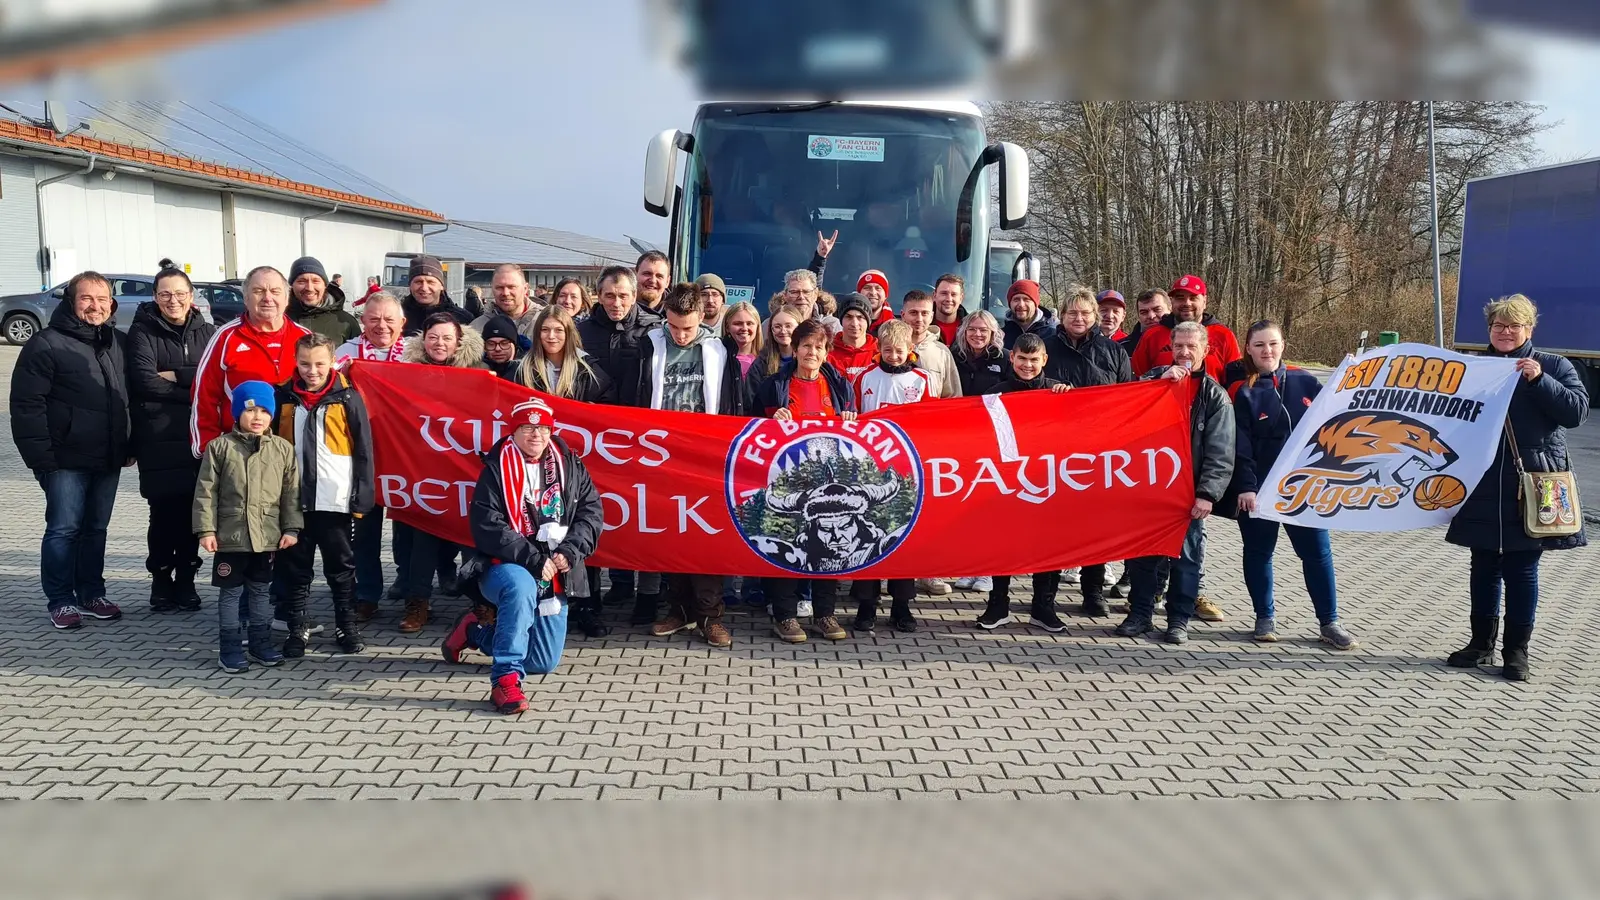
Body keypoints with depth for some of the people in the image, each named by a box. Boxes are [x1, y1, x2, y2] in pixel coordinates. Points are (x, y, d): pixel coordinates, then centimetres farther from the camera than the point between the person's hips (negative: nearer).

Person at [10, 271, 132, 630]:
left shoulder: (119, 343, 12)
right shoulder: (47, 344, -8)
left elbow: (130, 398, 18)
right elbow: (27, 404, -11)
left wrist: (129, 445, 13)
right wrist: (40, 455, -15)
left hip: (108, 459, 6)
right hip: (66, 459, -6)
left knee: (96, 528, 13)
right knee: (64, 529, -1)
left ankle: (91, 594, 23)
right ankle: (61, 601, 9)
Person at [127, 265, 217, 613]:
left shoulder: (206, 332, 9)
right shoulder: (143, 332, 0)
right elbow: (145, 380, -12)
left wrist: (176, 375, -11)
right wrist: (194, 392, -10)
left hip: (199, 435, 2)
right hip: (158, 438, -2)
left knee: (191, 509, 4)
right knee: (163, 512, -2)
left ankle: (186, 580, 17)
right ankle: (161, 581, 14)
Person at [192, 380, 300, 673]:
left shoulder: (283, 449, 1)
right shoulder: (219, 447, -4)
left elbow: (291, 492, 3)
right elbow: (206, 492, -4)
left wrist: (291, 529, -2)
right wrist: (206, 530, -9)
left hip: (267, 536, 2)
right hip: (230, 536, -2)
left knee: (262, 591, 13)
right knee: (231, 592, 7)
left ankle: (261, 643, 23)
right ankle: (230, 647, 14)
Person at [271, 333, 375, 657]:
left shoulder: (348, 399, -4)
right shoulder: (283, 398, 4)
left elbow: (363, 451, -2)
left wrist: (362, 497, -6)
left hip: (336, 501, -2)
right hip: (293, 499, 2)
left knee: (341, 566, 9)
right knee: (294, 567, 10)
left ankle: (347, 625, 21)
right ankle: (297, 627, 21)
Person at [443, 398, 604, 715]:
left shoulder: (570, 466, 3)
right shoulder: (496, 469, -9)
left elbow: (592, 512, 1)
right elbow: (486, 526, -16)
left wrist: (569, 552, -15)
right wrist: (533, 559, -23)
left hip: (554, 578, 5)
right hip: (505, 567, -5)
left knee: (543, 663, 8)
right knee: (521, 586, -42)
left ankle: (476, 630, 34)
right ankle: (506, 679, -34)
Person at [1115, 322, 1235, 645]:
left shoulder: (1214, 395, 1)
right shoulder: (1156, 378, 9)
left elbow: (1220, 453, -7)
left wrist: (1208, 493, -18)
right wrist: (1161, 380, -17)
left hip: (1188, 490, -2)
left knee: (1186, 555, 5)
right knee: (1142, 552, 7)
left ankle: (1179, 618, 15)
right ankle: (1140, 613, 18)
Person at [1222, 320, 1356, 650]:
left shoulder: (1304, 381, 4)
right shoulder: (1243, 392, -3)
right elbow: (1240, 445, -9)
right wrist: (1245, 486, -15)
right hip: (1259, 488, -2)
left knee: (1317, 551, 3)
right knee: (1259, 551, 7)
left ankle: (1329, 622, 12)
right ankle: (1265, 617, 21)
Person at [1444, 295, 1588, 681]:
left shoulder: (1553, 366, 3)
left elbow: (1576, 410, -9)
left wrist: (1539, 380, -19)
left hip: (1530, 490, -3)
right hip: (1484, 489, 3)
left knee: (1522, 571, 2)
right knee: (1484, 569, 9)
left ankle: (1517, 650, 11)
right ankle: (1481, 643, 21)